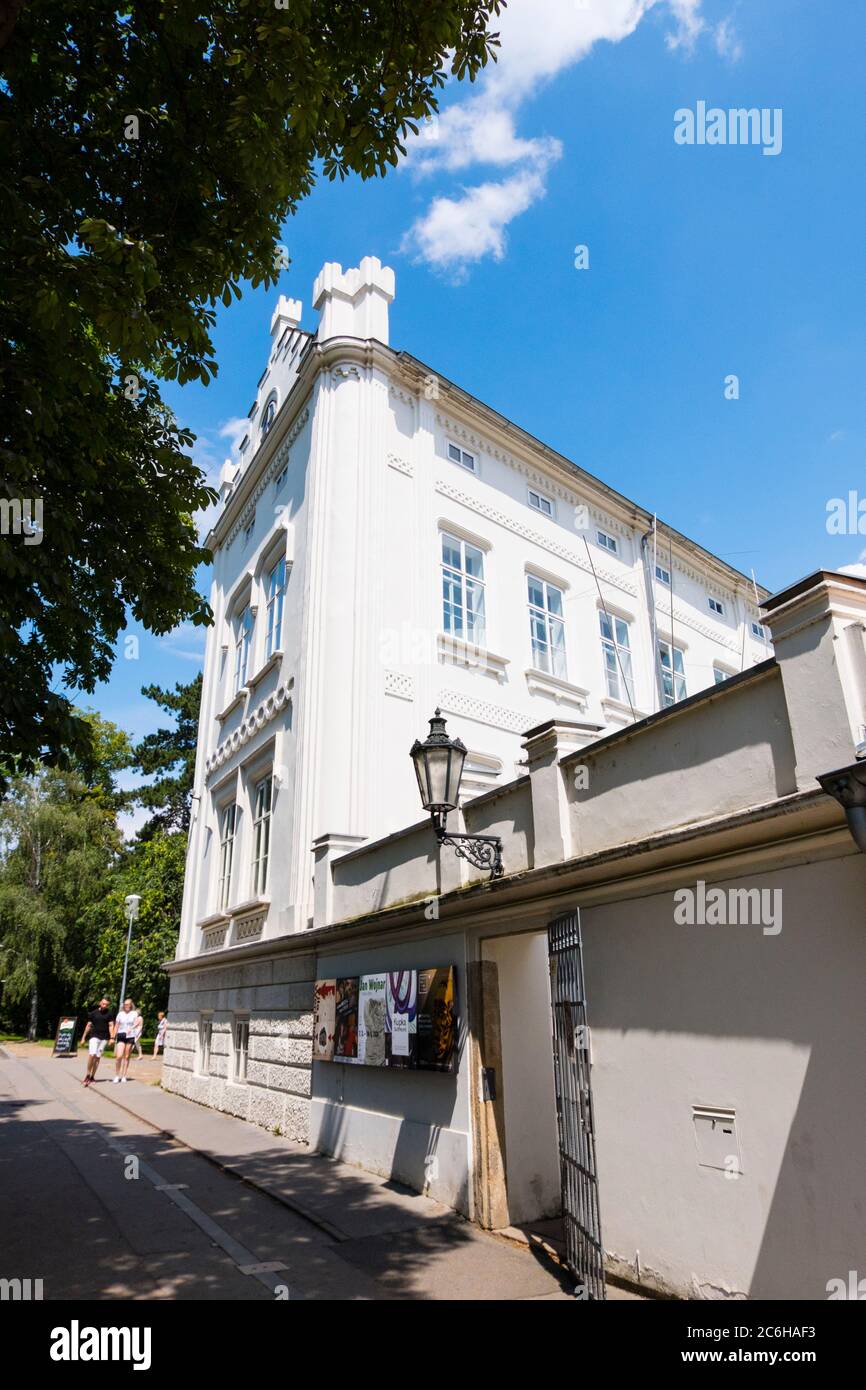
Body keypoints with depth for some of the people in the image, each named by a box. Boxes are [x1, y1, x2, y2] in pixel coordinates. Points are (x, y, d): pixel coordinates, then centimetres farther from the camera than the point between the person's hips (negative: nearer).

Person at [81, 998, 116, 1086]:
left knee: (97, 1057, 2)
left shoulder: (109, 1014, 2)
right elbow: (88, 1026, 11)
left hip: (104, 1038, 0)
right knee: (92, 1054, -18)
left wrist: (112, 1038, -13)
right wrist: (83, 1038, 10)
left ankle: (92, 1076, 14)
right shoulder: (93, 1013, 5)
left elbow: (111, 1026, -3)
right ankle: (87, 1074, -4)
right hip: (94, 1036, 0)